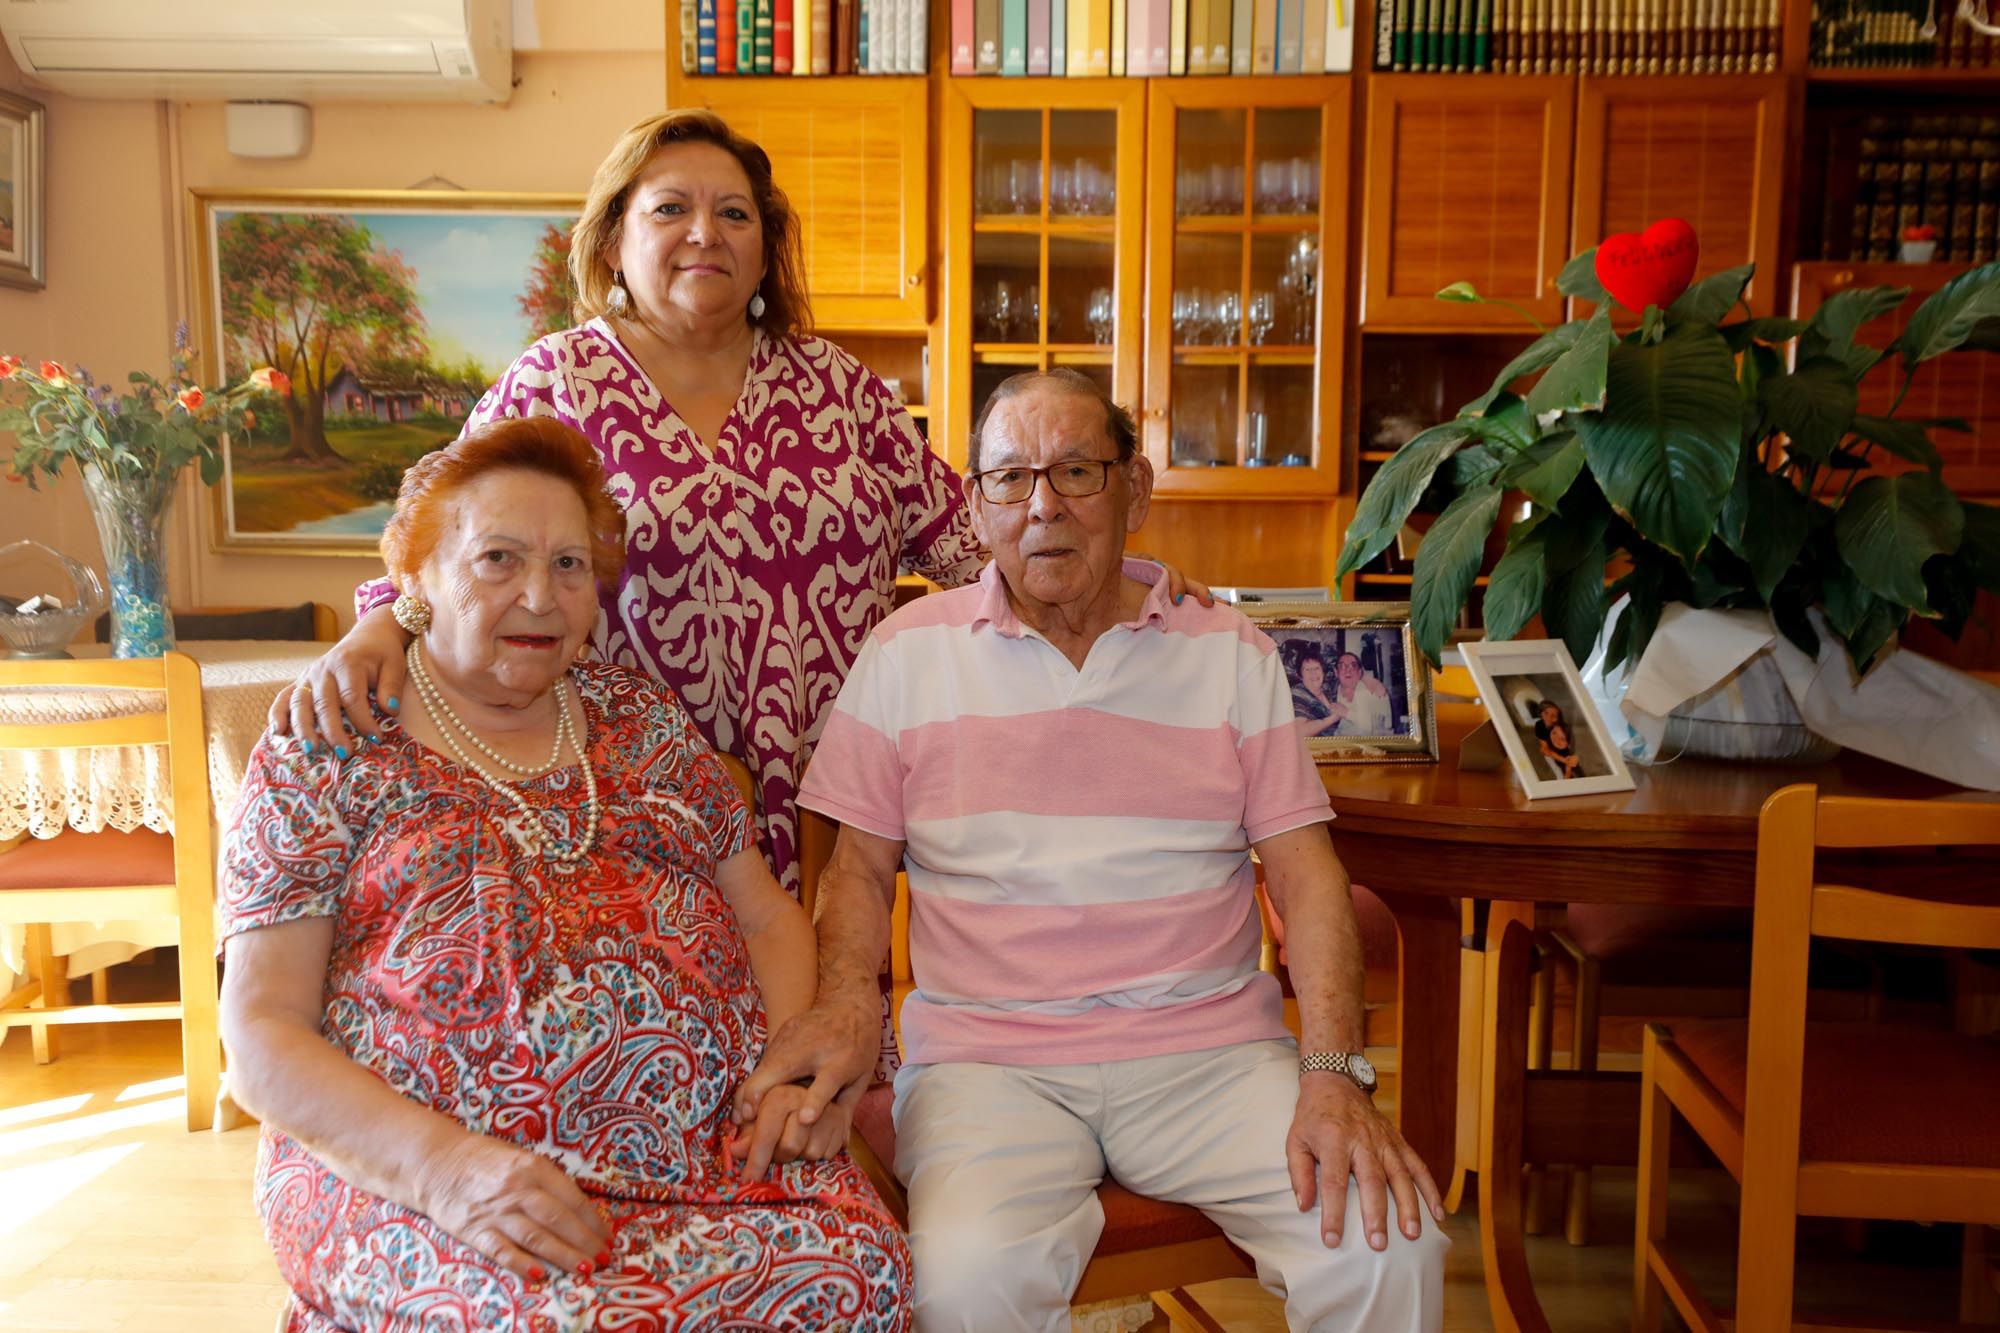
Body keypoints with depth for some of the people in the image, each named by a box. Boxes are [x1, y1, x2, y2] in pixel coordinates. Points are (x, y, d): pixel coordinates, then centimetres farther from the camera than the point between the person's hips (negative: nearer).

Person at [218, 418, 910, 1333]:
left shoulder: (643, 719, 16)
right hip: (407, 1169, -2)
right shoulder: (320, 759, 6)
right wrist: (448, 1167, -18)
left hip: (714, 1145, 3)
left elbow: (768, 917, 17)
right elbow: (263, 1036, -1)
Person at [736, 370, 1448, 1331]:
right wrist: (847, 999, -12)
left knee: (1387, 1247, -20)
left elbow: (1304, 870, 5)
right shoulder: (908, 654, 7)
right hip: (987, 1050, -1)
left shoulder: (1231, 654, 9)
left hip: (1210, 1044, 2)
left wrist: (1335, 1074, -9)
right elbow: (860, 863, 9)